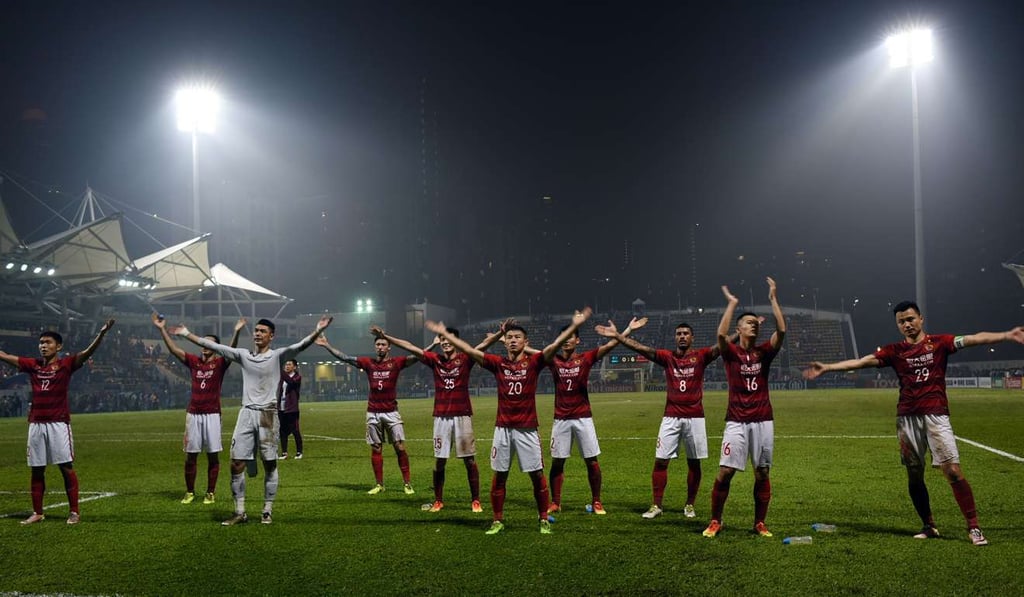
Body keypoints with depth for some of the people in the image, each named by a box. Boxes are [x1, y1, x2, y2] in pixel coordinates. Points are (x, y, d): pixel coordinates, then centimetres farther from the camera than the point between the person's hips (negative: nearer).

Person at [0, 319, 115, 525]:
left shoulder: (66, 363, -1)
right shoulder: (32, 364, 10)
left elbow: (88, 352, -15)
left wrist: (102, 333, -30)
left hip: (59, 423, -5)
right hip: (36, 424, 5)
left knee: (66, 467, -2)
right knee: (37, 470, 10)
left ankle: (74, 512, 3)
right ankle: (37, 513, 20)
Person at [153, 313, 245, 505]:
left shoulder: (220, 363, -1)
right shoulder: (193, 361, 9)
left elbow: (231, 351, -18)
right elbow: (173, 349, 6)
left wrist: (236, 332, -34)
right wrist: (162, 329, -1)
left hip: (212, 415, -3)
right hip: (193, 414, 3)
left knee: (213, 456, 2)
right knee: (190, 456, 6)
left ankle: (210, 493, 11)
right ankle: (189, 492, 17)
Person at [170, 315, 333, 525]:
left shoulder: (277, 356, -2)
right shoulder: (243, 355, 9)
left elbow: (300, 346, -17)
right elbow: (214, 346, 11)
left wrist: (317, 331, -33)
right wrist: (187, 334, 9)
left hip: (268, 415, -3)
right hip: (247, 413, 3)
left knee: (270, 465, 4)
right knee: (236, 464, 1)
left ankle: (268, 511, 14)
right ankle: (240, 512, 10)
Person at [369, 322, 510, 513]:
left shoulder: (465, 359, -3)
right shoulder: (435, 360, 5)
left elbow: (485, 343, -16)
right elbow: (409, 346, 5)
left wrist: (500, 333, -33)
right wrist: (385, 336, 3)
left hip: (462, 416, -2)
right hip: (441, 417, 2)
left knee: (469, 461, 3)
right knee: (439, 461, 7)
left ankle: (475, 501, 13)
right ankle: (438, 501, 20)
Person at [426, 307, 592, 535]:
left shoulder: (533, 362, -1)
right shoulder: (498, 363, 4)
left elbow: (555, 345, -12)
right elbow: (469, 350, 4)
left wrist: (575, 325, -23)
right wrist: (444, 334, 3)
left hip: (527, 429, -2)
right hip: (502, 428, 2)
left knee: (537, 475, 2)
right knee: (499, 475, 7)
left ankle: (544, 520, 14)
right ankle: (498, 521, 18)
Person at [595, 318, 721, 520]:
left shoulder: (701, 356, 2)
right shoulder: (667, 357, 4)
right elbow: (640, 348, -2)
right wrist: (617, 335, -10)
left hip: (695, 418, -1)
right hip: (671, 418, 1)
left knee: (694, 463, 7)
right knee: (660, 461, -3)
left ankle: (690, 505, 19)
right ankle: (656, 505, 5)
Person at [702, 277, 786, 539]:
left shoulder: (764, 352, 7)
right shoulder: (731, 352, 0)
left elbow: (781, 331, -7)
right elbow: (721, 334, -20)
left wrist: (773, 299, -8)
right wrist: (732, 303, -15)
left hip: (763, 421, 3)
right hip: (737, 421, -3)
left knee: (762, 473, 6)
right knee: (725, 471, -6)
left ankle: (760, 523, 18)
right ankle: (715, 521, 7)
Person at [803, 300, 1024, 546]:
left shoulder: (939, 342, 3)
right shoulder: (895, 351, 8)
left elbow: (974, 339, -8)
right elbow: (861, 361, 2)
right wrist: (826, 367, -6)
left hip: (936, 415, -3)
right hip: (907, 418, 3)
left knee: (953, 471, -10)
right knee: (914, 476, 8)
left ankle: (974, 527, -1)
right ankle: (928, 526, 22)